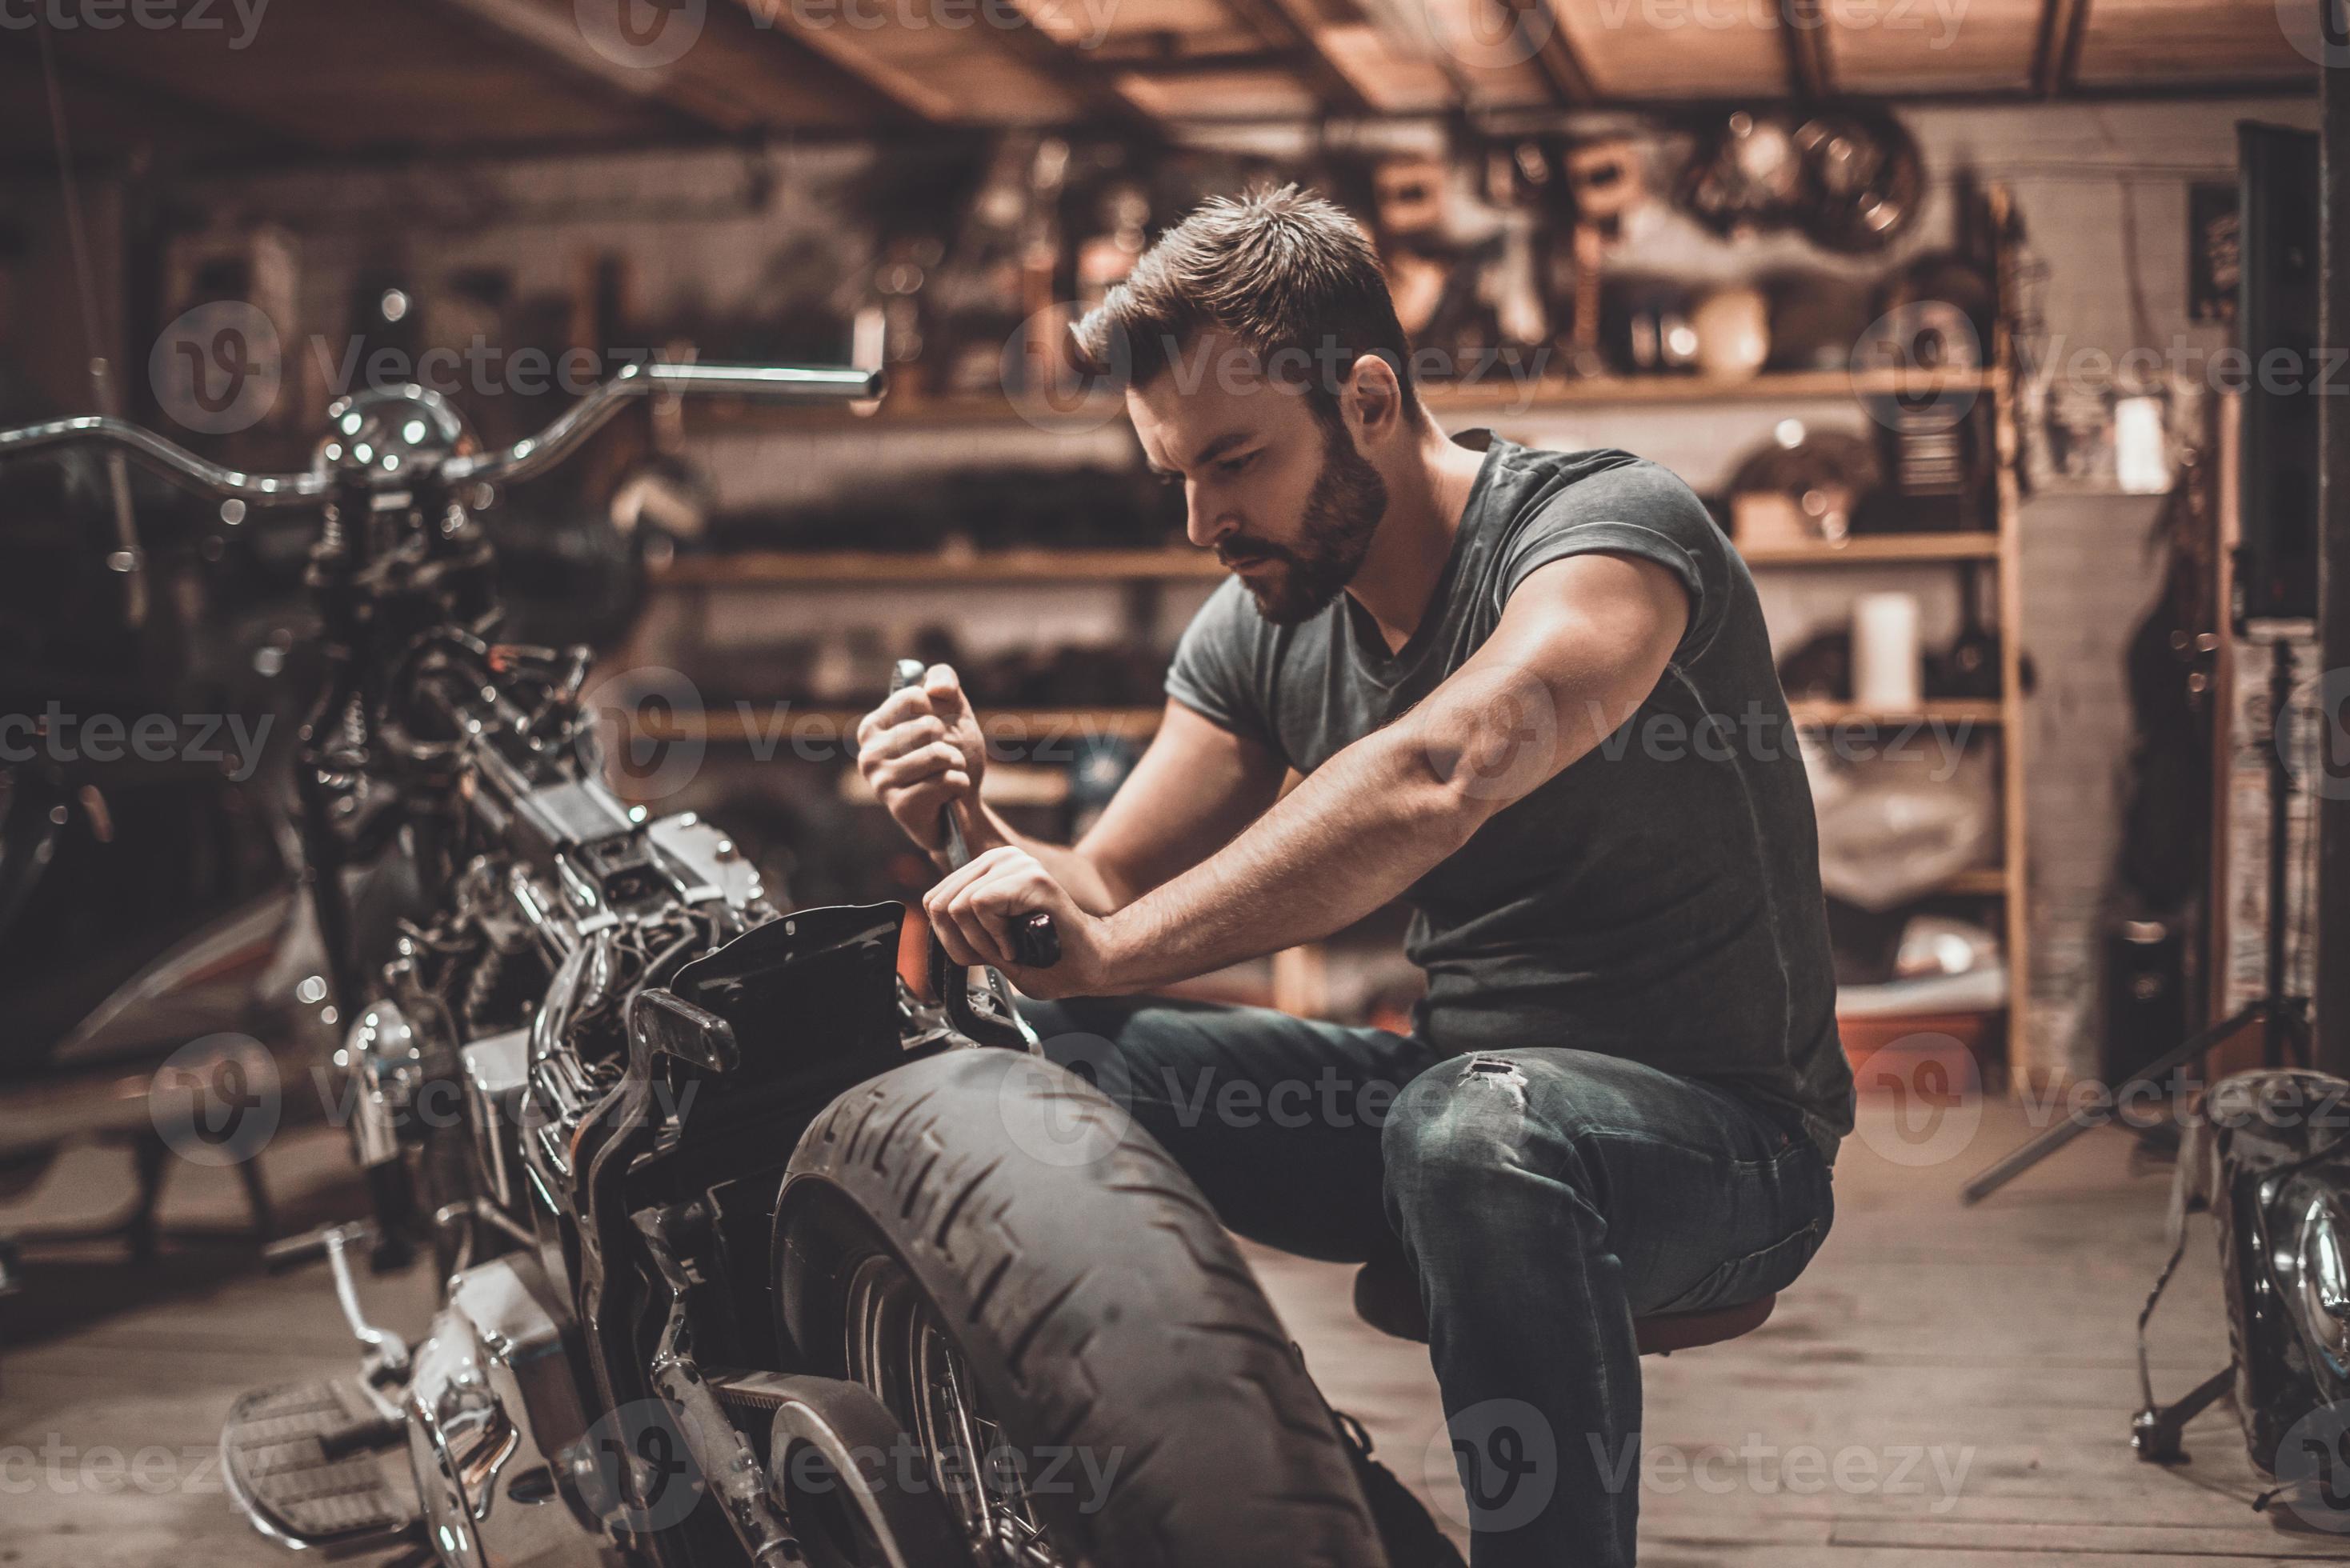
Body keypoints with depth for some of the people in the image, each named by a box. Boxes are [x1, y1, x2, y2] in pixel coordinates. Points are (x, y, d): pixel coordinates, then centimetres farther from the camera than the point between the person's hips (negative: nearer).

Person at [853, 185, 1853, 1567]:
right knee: (1040, 1054, -8)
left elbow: (1438, 778, -38)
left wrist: (1111, 947, -41)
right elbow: (1108, 898, 4)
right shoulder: (1257, 627, 4)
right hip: (1455, 1080, 6)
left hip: (1714, 1130, -6)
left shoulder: (1612, 521, -18)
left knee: (1475, 1132, -39)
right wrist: (971, 825, -17)